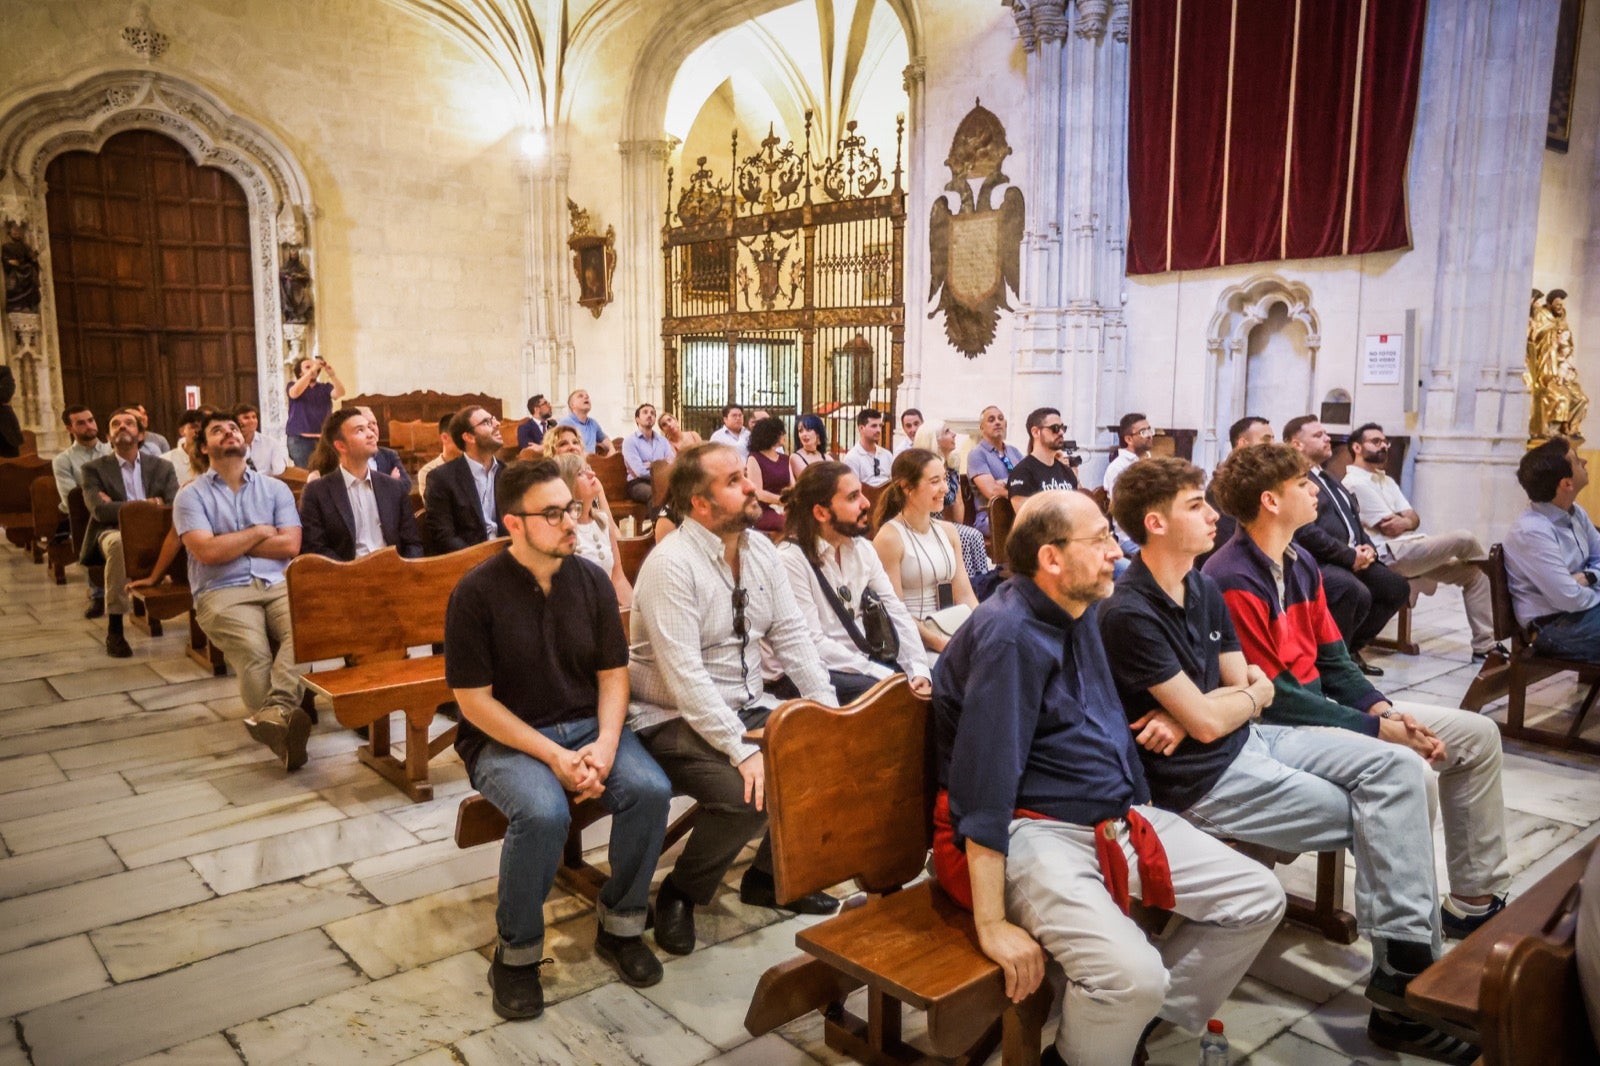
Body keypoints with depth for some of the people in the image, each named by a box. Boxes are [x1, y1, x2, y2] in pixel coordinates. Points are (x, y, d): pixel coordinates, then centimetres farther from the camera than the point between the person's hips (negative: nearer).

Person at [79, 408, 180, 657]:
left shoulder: (162, 467, 15)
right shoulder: (94, 469, 9)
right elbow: (99, 510, -8)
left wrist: (119, 507, -10)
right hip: (113, 532, -2)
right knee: (119, 542, -40)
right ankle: (114, 629, -34)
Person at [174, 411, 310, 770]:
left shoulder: (275, 488, 16)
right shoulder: (191, 495, 9)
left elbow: (290, 545, 2)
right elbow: (206, 552, -7)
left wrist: (229, 543, 1)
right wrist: (259, 532, 2)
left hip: (278, 584, 2)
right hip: (223, 591, -1)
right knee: (253, 649, -33)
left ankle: (274, 714, -45)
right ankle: (284, 721, -32)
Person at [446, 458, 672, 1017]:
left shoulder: (591, 579, 0)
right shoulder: (477, 592, -12)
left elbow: (613, 674, 3)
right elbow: (473, 699, -12)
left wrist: (605, 744, -15)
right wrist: (553, 756, -19)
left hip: (587, 724, 4)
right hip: (506, 737, -4)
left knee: (651, 790, -23)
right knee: (544, 814, -33)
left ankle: (620, 926, 2)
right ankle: (517, 952, -7)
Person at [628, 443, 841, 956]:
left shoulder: (761, 549, 4)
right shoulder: (671, 564, -20)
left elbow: (791, 635, 4)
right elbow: (685, 675, -26)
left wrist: (828, 706, -8)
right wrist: (742, 750, -29)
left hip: (748, 706, 8)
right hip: (677, 719, -7)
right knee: (746, 794, -29)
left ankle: (770, 875, 14)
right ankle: (679, 894, 1)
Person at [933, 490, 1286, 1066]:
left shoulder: (1081, 609, 8)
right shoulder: (1010, 634, -21)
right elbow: (982, 783, -25)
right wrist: (993, 924, -25)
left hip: (1118, 816, 9)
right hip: (1032, 829, -9)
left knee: (1258, 897, 6)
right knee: (1133, 973, -29)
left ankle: (1149, 1017, 18)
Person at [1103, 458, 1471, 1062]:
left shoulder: (1204, 589, 8)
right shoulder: (1129, 615, -20)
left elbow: (1257, 689, 7)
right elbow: (1207, 722, -20)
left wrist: (1196, 711, -14)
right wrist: (1251, 694, 1)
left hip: (1246, 738, 8)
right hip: (1201, 779, -8)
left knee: (1399, 767, -7)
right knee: (1377, 815, -7)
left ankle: (1405, 959, -5)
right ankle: (1404, 968, 10)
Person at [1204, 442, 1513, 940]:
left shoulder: (1301, 562, 9)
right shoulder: (1232, 581, -22)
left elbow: (1333, 661, 11)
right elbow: (1272, 696, -22)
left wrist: (1382, 707, -7)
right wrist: (1377, 729, -19)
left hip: (1327, 706, 10)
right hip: (1278, 728, -10)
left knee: (1478, 734, 9)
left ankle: (1478, 899, 17)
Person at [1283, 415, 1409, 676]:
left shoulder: (1329, 479, 24)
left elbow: (1354, 519, 24)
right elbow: (1306, 532, -21)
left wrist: (1368, 548, 3)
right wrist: (1350, 556, -16)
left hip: (1353, 558, 10)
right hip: (1317, 562, -10)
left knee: (1397, 588, 3)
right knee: (1357, 593, -31)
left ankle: (1351, 647, 14)